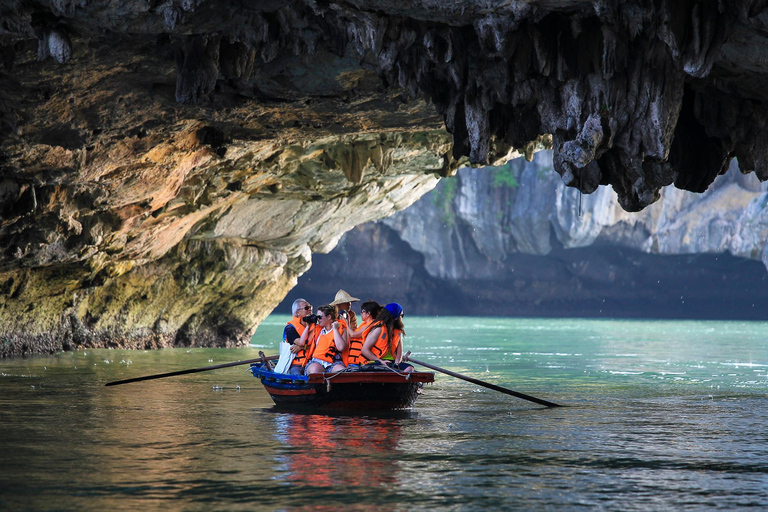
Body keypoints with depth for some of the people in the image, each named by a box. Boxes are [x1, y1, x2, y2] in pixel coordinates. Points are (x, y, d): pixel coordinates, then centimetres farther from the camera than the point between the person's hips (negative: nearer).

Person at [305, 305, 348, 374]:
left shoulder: (341, 329, 11)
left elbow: (341, 347, -7)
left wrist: (335, 329, -1)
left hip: (333, 363, -2)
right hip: (316, 362, 2)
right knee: (314, 370, -36)